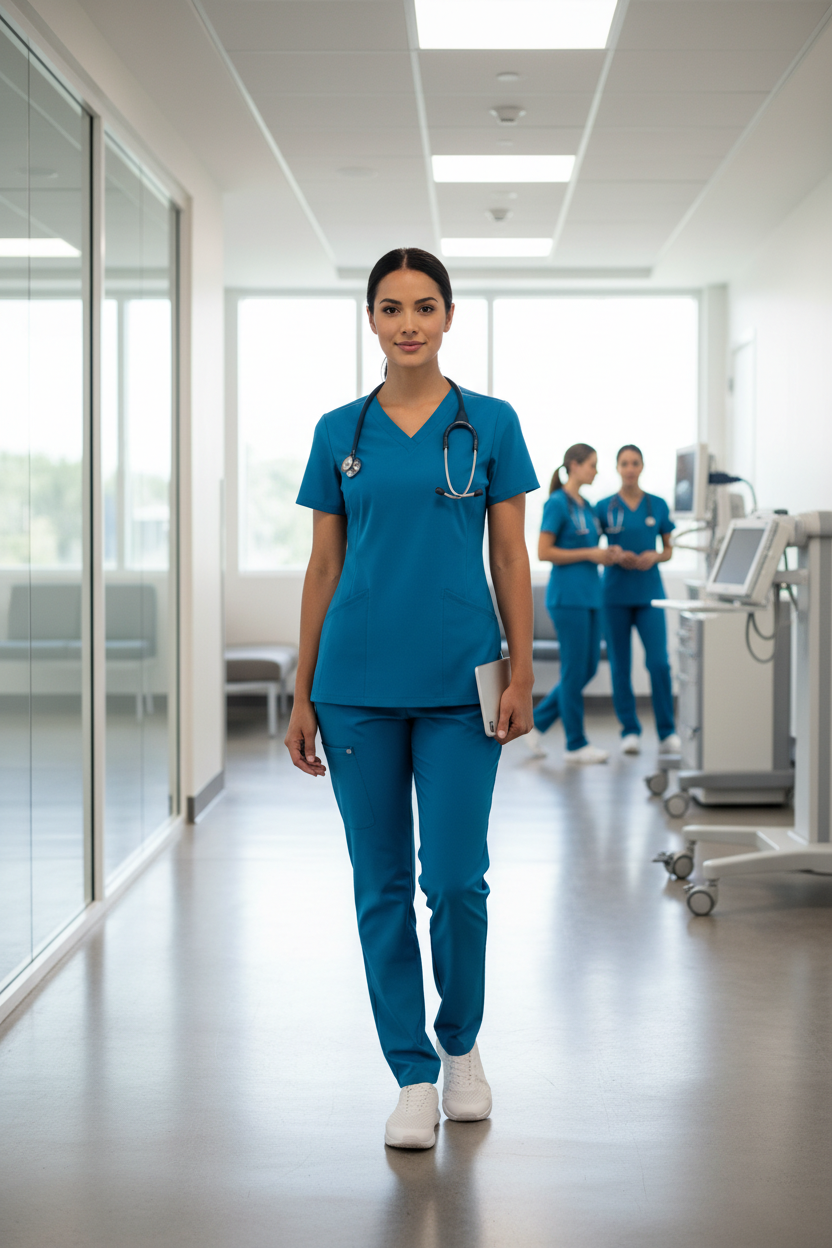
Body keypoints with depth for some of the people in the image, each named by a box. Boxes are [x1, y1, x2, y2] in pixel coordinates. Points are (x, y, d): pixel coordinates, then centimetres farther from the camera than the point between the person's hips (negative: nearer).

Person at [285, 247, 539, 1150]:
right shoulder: (339, 432, 6)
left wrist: (522, 674, -4)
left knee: (455, 878, -2)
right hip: (358, 683, 2)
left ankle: (461, 1044, 24)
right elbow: (323, 568, 8)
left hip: (458, 681, -1)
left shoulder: (490, 424, 3)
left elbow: (510, 558, 4)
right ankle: (413, 1075, 17)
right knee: (382, 884, 5)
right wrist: (302, 694, 5)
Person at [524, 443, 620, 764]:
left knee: (588, 668, 10)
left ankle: (536, 722, 19)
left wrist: (605, 554, 4)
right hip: (568, 595, -9)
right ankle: (576, 744, 7)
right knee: (575, 670, -2)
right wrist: (589, 554, -15)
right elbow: (544, 552, -15)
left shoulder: (584, 506, 15)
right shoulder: (557, 503, -10)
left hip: (590, 594, 9)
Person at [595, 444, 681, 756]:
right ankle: (630, 731, 14)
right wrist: (616, 557, -13)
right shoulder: (604, 507, 2)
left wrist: (654, 557, -10)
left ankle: (667, 733, 0)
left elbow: (669, 549, 11)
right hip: (616, 593, 0)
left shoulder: (657, 506, 6)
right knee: (620, 665, 4)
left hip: (649, 593, 0)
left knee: (659, 662, -10)